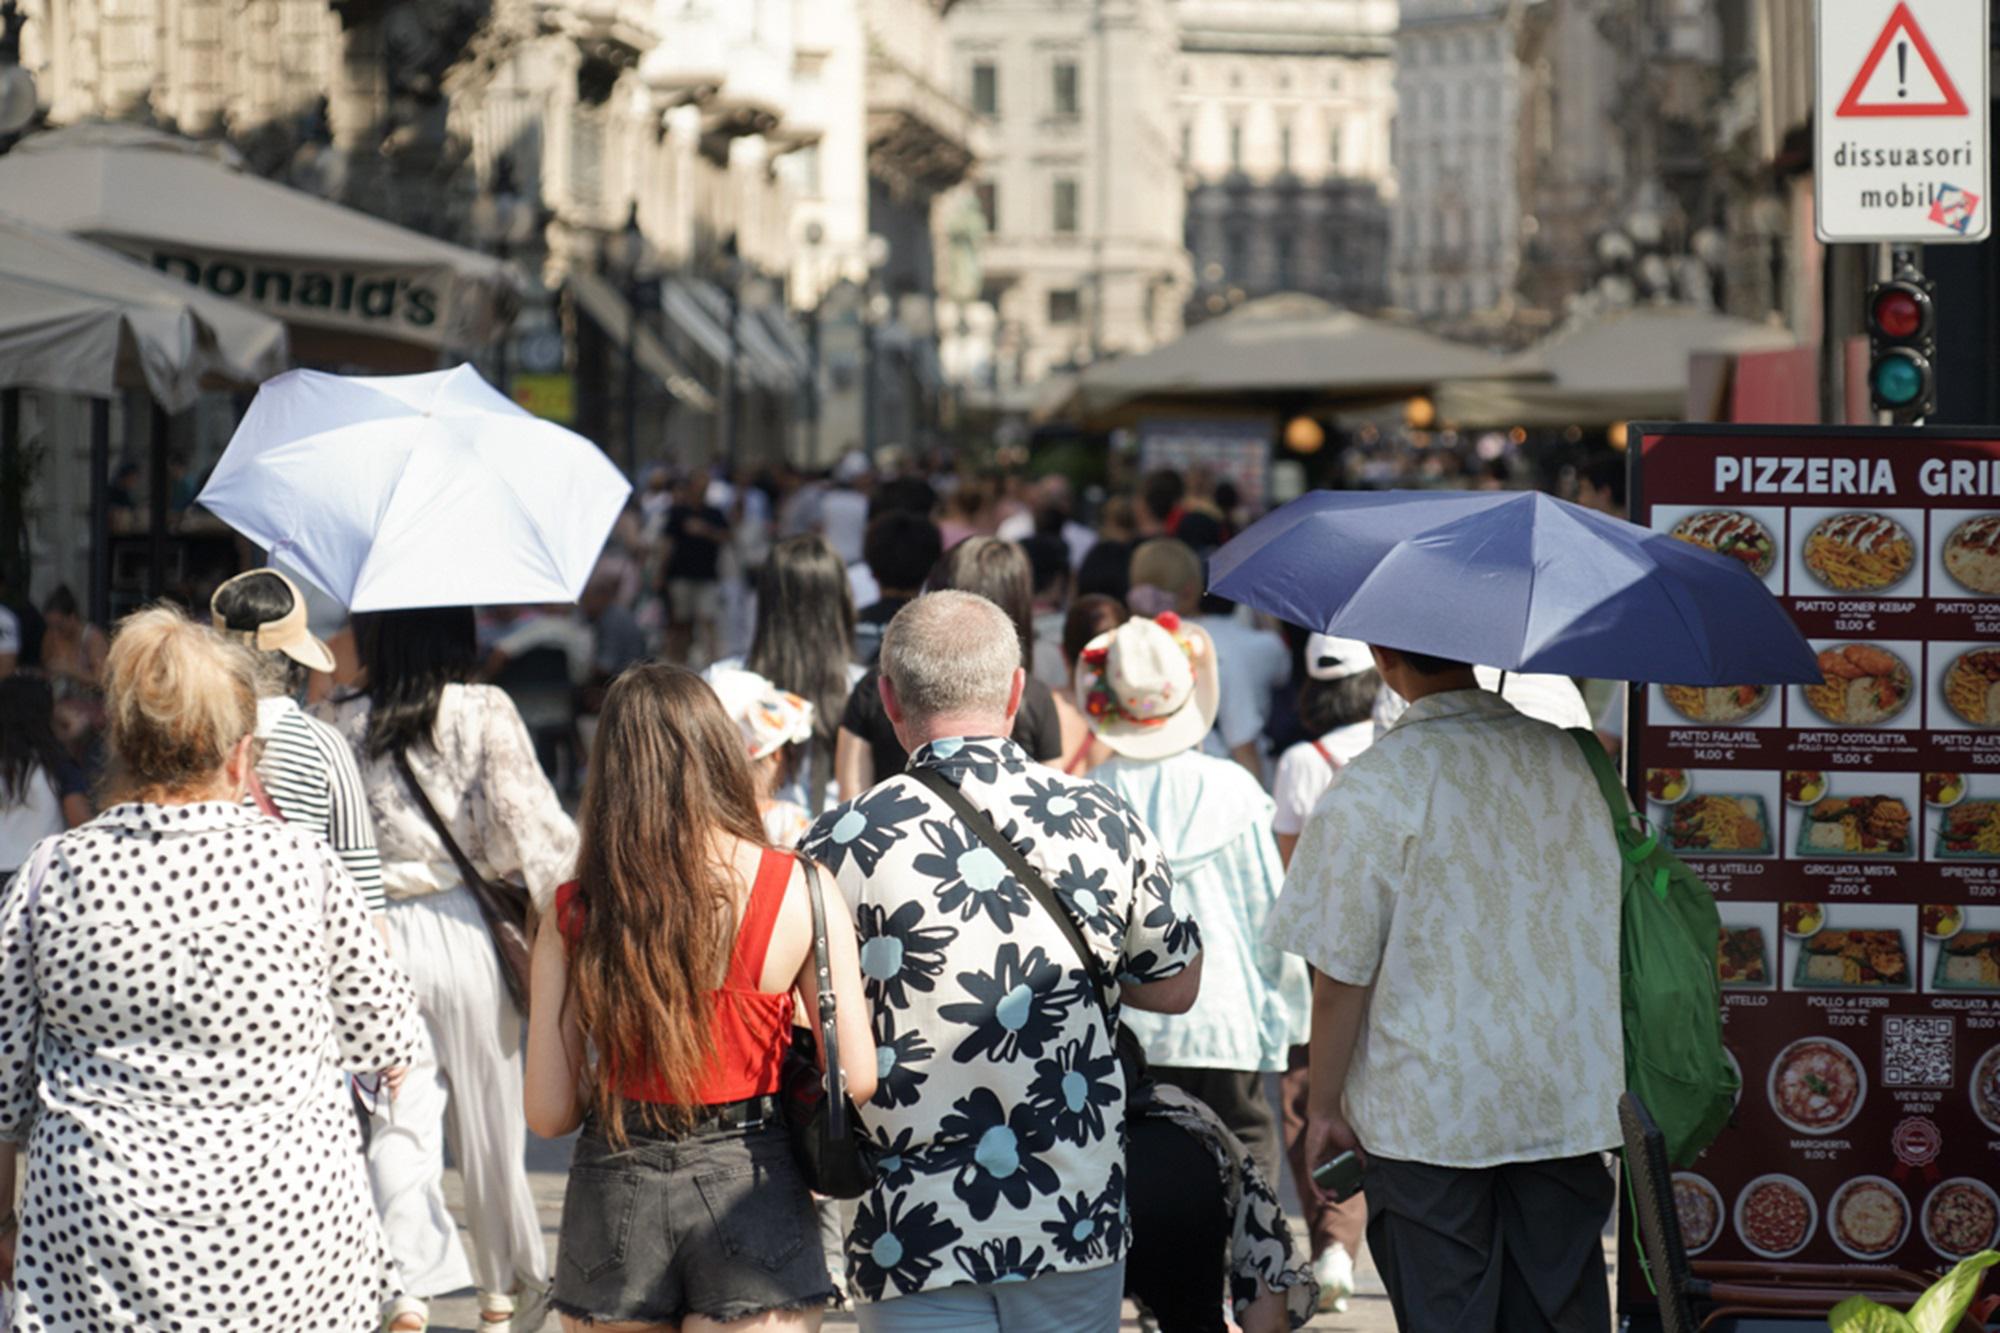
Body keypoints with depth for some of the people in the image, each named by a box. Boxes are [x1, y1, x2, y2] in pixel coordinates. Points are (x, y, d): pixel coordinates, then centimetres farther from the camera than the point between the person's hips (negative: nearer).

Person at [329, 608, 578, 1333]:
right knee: (490, 1120, 12)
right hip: (465, 933, -1)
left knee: (397, 1121, 0)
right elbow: (527, 822, -8)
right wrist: (581, 898, 3)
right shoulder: (485, 713, -6)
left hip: (378, 936, 1)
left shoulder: (343, 724, 2)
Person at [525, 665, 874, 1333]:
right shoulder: (800, 891, -8)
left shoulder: (573, 915, -4)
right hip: (749, 1188, -2)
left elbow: (547, 1114, -2)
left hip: (615, 1198, 2)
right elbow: (856, 1077, -7)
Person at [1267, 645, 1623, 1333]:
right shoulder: (1566, 757, 0)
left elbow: (1339, 980, -13)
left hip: (1428, 1114, -4)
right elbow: (1611, 916, 9)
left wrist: (1324, 1107, 1)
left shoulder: (1367, 792, -15)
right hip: (1566, 1097, 4)